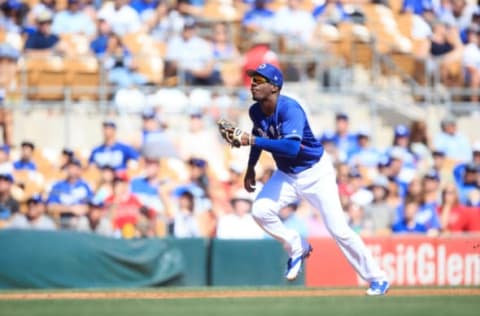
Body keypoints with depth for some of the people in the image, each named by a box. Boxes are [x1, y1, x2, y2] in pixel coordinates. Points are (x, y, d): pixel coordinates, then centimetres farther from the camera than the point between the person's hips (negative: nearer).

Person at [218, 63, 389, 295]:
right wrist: (251, 168, 14)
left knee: (339, 230, -9)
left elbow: (291, 147, -44)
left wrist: (252, 141, -45)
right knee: (260, 211, -18)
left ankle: (376, 279, 5)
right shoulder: (256, 111, -7)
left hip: (316, 173, -6)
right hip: (286, 174, 6)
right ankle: (296, 249, 7)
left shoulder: (290, 109, -29)